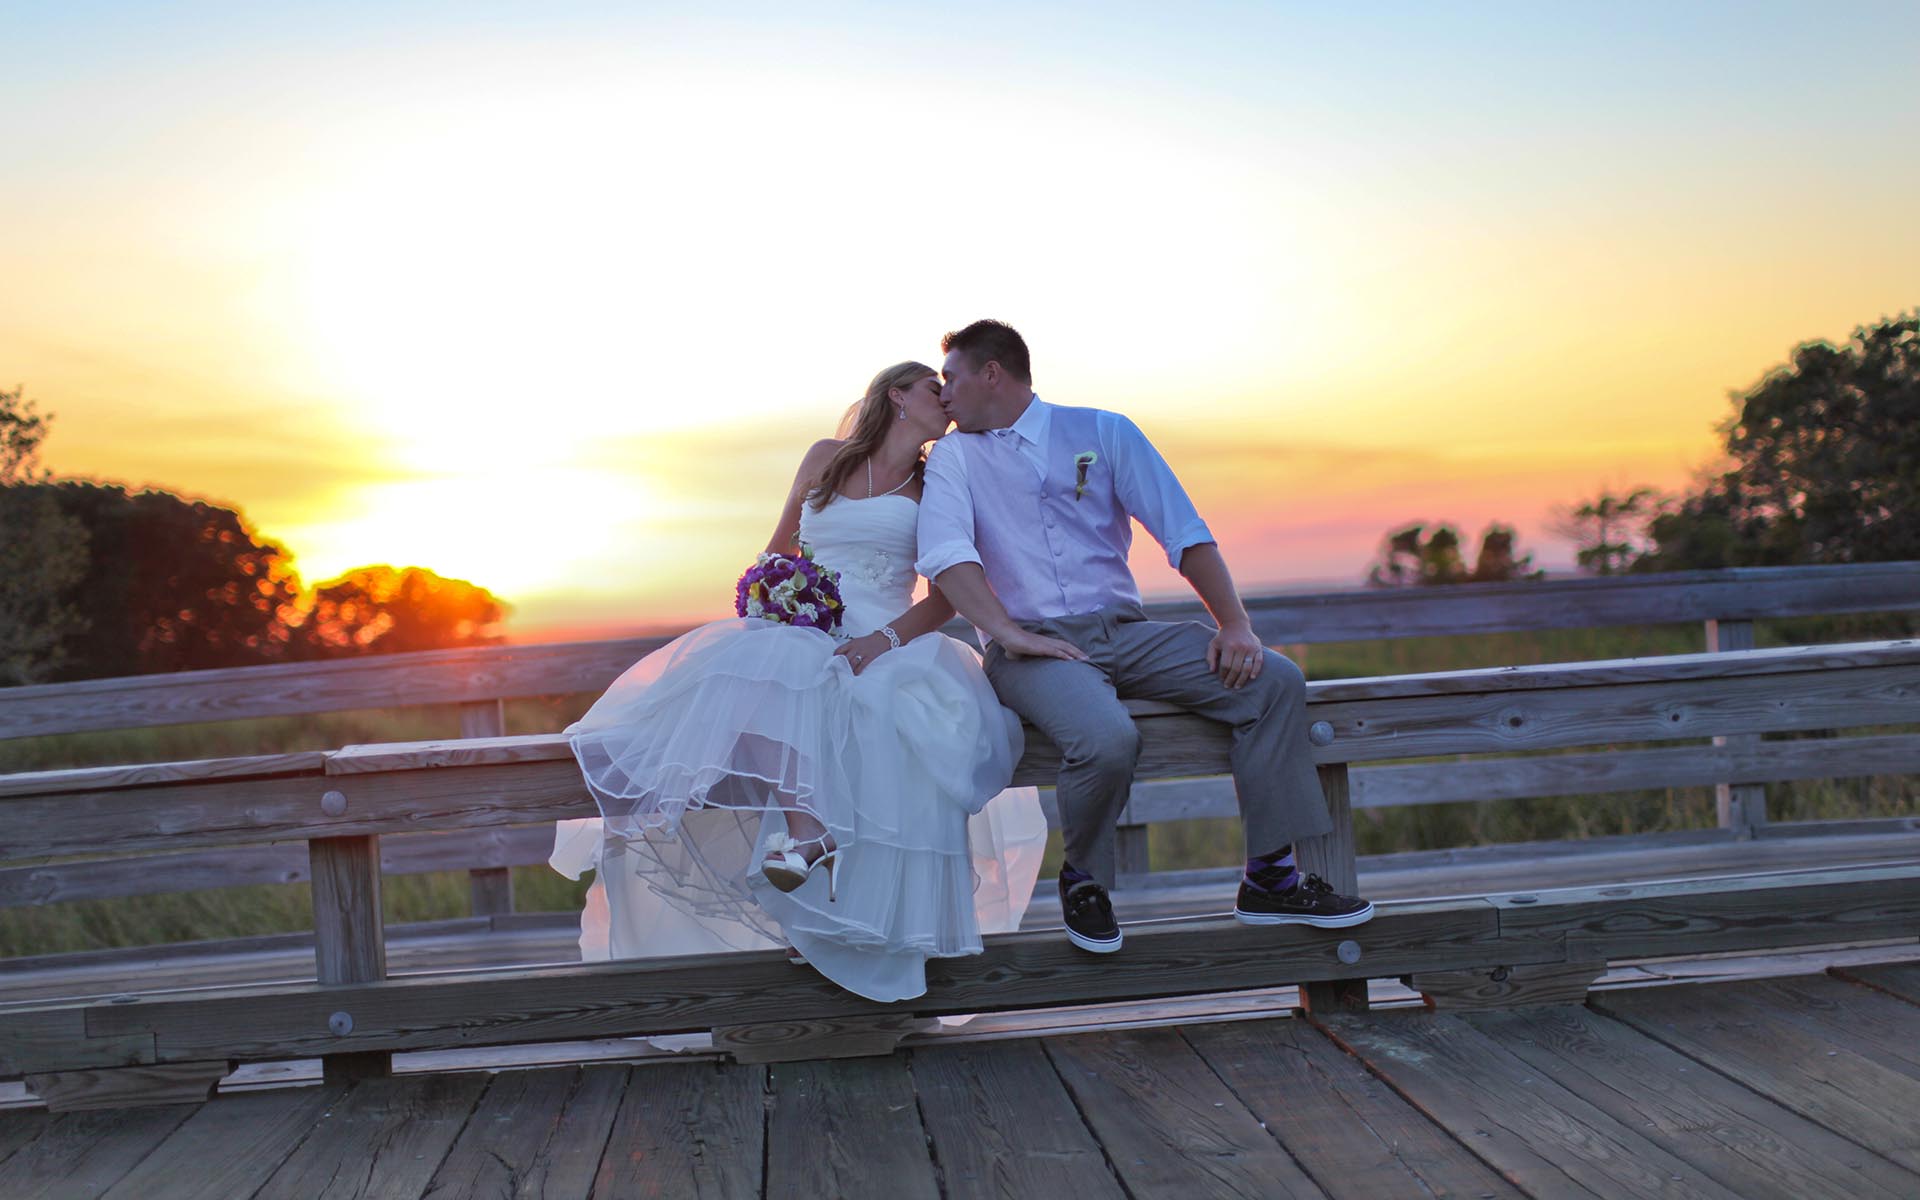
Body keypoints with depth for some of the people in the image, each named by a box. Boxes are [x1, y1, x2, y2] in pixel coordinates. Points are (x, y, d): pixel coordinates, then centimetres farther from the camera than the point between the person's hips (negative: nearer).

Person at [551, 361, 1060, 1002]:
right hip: (802, 633, 1)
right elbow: (779, 552, 24)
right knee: (760, 678, -35)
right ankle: (805, 833, -48)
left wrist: (886, 638, -15)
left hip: (889, 643, -1)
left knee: (892, 709, -36)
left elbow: (949, 594, 3)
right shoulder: (827, 457, 18)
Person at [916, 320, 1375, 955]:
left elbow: (1185, 533, 5)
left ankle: (1269, 879, -9)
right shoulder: (953, 456, 10)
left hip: (1125, 633, 3)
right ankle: (1083, 880, -4)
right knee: (1107, 739, -34)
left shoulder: (1102, 432, 12)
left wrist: (1236, 625, -8)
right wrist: (1010, 635, -23)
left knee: (1274, 680, -16)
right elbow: (947, 553, -8)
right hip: (1032, 646, -3)